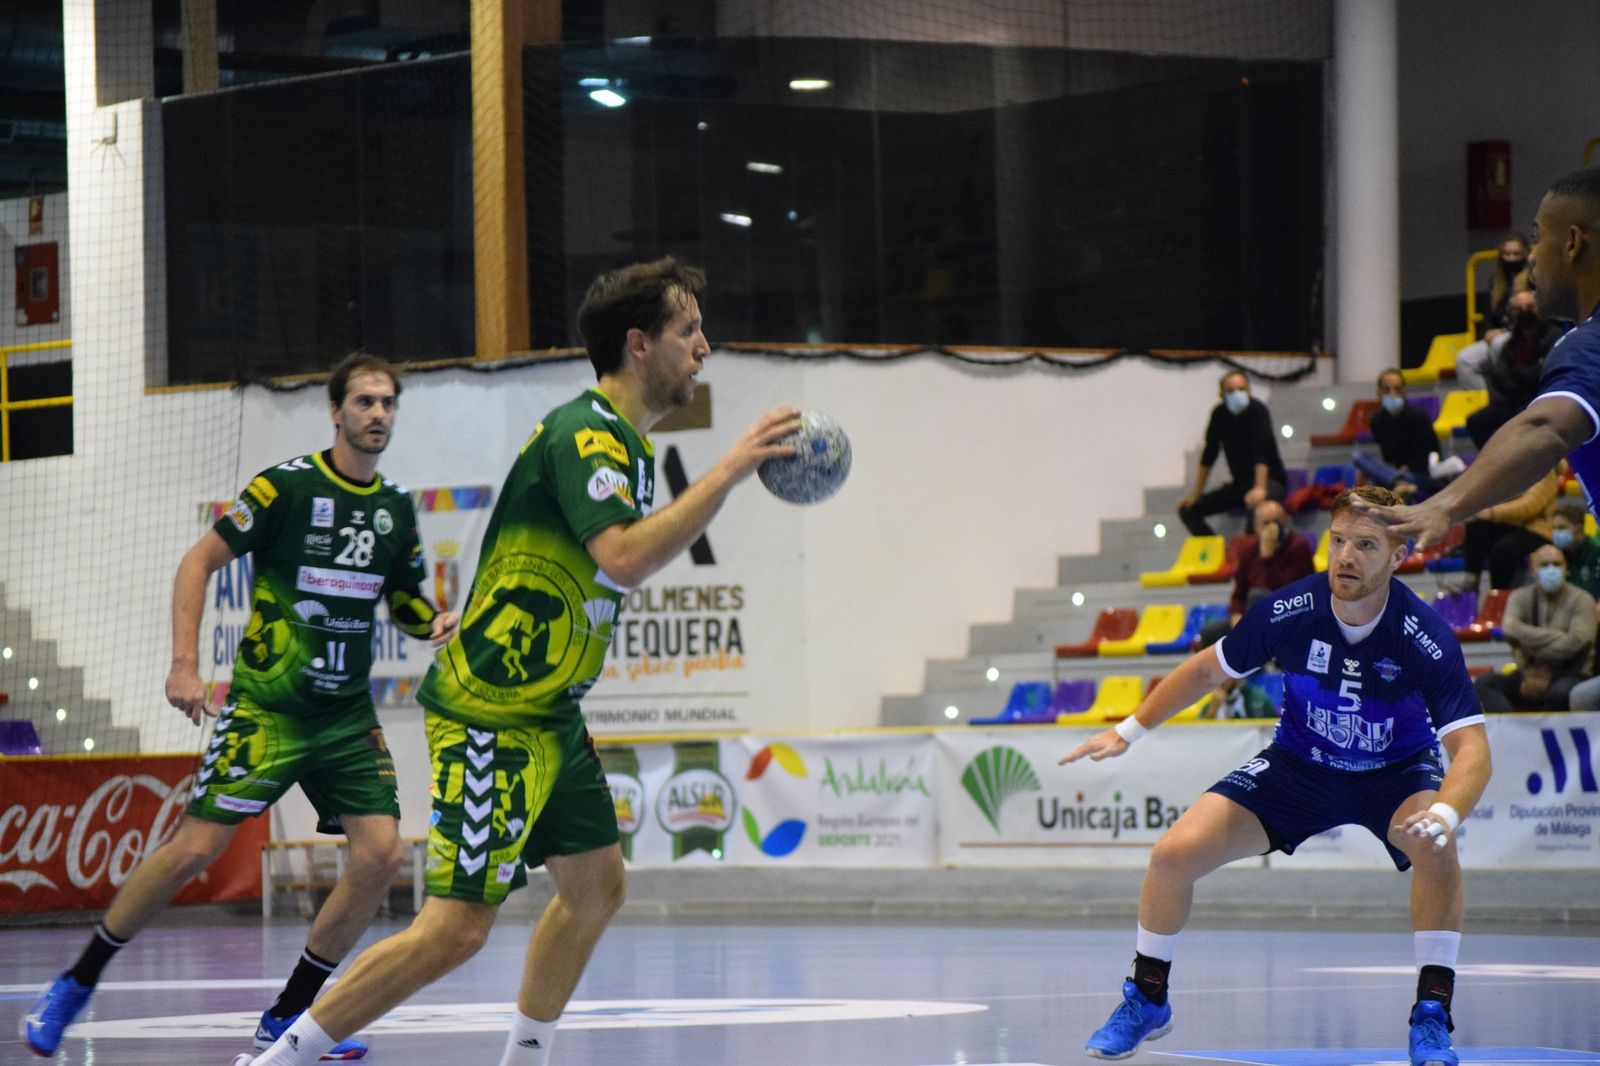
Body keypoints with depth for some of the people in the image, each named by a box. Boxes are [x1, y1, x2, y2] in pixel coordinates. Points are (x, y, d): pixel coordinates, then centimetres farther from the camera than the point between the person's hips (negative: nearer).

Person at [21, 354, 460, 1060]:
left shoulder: (396, 507, 8)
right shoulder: (289, 485, -8)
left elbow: (404, 604, 20)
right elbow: (199, 562, -5)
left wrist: (436, 624, -3)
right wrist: (185, 665, -13)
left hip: (348, 715, 5)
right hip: (266, 706, -5)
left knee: (382, 855, -10)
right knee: (195, 848, -10)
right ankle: (76, 984, 8)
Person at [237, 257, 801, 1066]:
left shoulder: (624, 441, 15)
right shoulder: (584, 434, -17)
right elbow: (624, 559, -32)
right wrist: (728, 472, -29)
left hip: (547, 716, 11)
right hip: (492, 716, -11)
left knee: (596, 886, 15)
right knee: (456, 927, -13)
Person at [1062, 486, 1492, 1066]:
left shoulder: (1426, 637, -30)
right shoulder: (1287, 611, -22)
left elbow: (1472, 748, -35)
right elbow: (1207, 669, -3)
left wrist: (1444, 815, -55)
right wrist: (1128, 731, -2)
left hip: (1397, 771, -2)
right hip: (1300, 763, 2)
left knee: (1433, 847, -36)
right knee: (1175, 853, -13)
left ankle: (1432, 1018, -21)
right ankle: (1146, 1002, 13)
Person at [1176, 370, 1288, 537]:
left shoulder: (1257, 410, -17)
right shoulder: (1220, 414, 1)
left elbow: (1261, 451, -28)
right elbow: (1209, 454, 8)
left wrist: (1259, 489, -39)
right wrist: (1196, 494, 8)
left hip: (1270, 480, -7)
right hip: (1240, 482, 7)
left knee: (1255, 503, -42)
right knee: (1187, 510, 0)